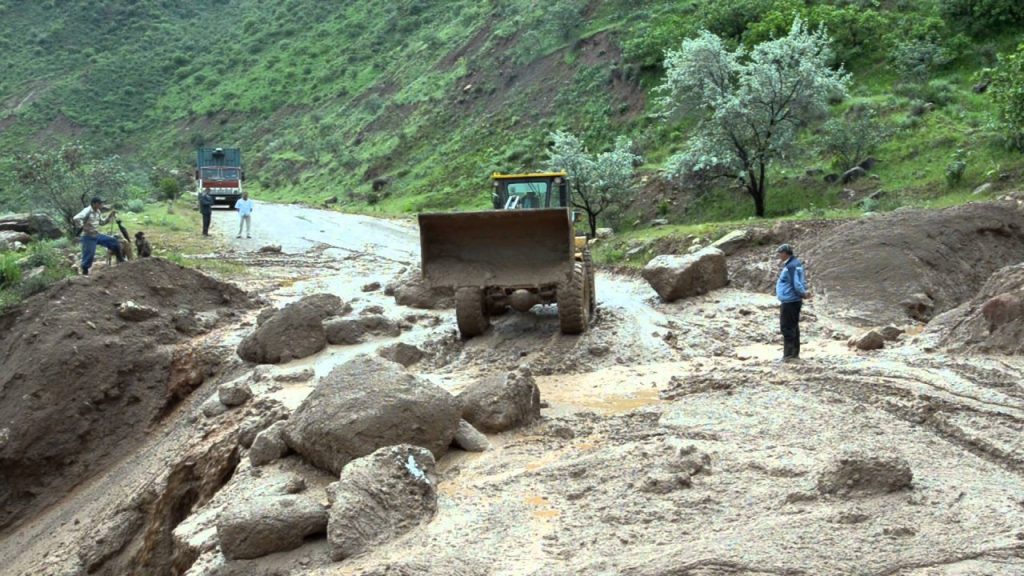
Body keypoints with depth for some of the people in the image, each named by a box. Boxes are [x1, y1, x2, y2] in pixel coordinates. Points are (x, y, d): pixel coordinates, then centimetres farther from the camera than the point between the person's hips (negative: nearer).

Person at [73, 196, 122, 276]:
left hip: (97, 235, 8)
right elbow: (76, 219, -32)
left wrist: (111, 215, 11)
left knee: (114, 241, 8)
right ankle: (85, 272, 6)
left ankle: (120, 260, 17)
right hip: (89, 237, -8)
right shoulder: (87, 211, -19)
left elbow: (102, 222, 20)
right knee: (89, 255, -6)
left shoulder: (98, 212, 8)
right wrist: (83, 227, -26)